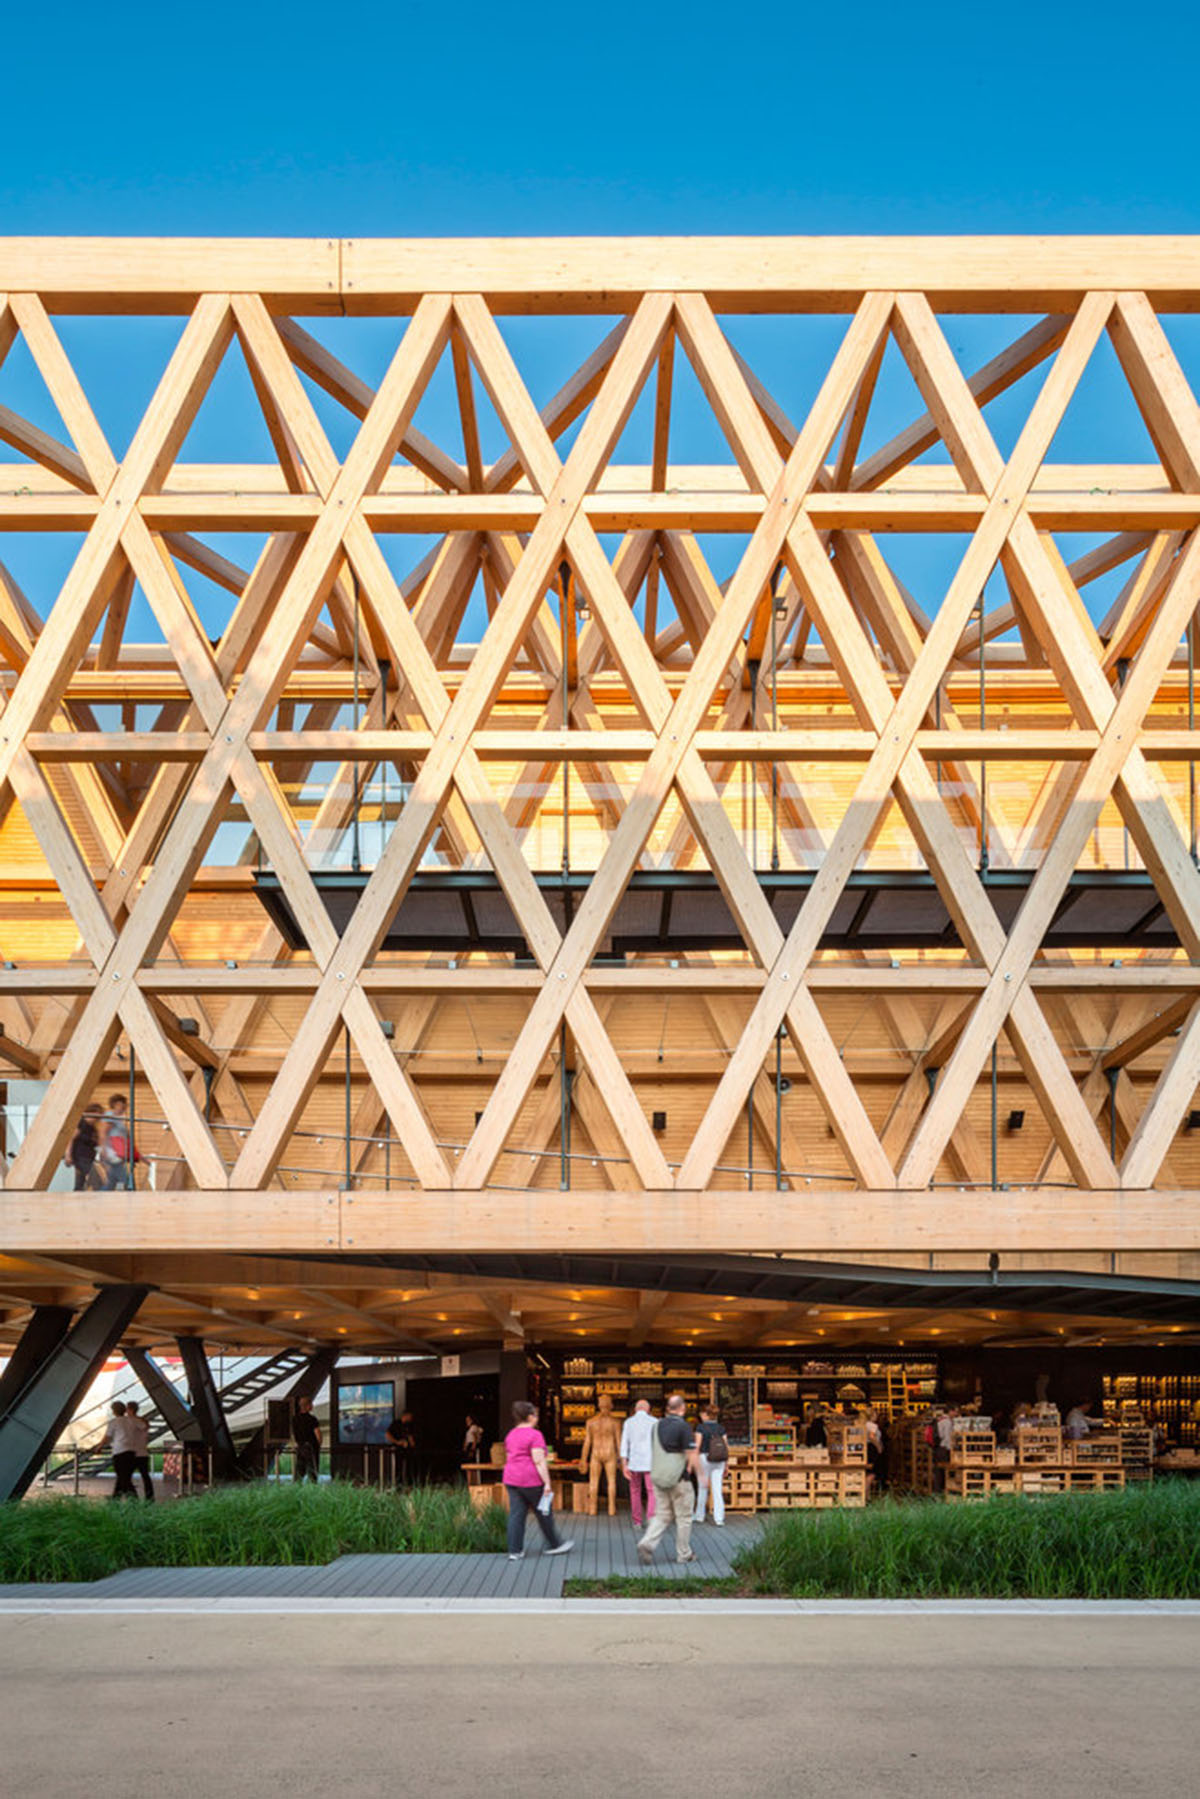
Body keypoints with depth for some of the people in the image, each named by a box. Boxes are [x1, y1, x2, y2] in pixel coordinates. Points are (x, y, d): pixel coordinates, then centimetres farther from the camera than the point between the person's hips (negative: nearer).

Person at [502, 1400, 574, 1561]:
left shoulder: (511, 1435, 12)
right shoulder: (534, 1435, -13)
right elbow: (539, 1460, -18)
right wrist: (547, 1483, -17)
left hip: (511, 1480, 7)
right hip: (531, 1481, -7)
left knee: (516, 1514, 5)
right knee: (543, 1513, 8)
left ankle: (515, 1551, 1)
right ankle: (554, 1545, 21)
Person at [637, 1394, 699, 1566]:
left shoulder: (658, 1425, 8)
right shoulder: (684, 1427, -13)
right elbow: (691, 1456, -14)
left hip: (659, 1478, 6)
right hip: (679, 1479, -6)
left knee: (662, 1515, 11)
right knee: (683, 1517, 8)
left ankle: (647, 1543, -10)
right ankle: (684, 1554, 16)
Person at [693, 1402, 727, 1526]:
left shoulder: (701, 1428, -9)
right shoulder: (720, 1429, 3)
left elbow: (697, 1447, -12)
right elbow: (726, 1448, 4)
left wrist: (696, 1464, -8)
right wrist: (725, 1467, 12)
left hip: (704, 1459, -3)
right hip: (719, 1461, 3)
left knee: (703, 1488, 11)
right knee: (717, 1490, 3)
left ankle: (699, 1517, 23)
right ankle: (719, 1518, -4)